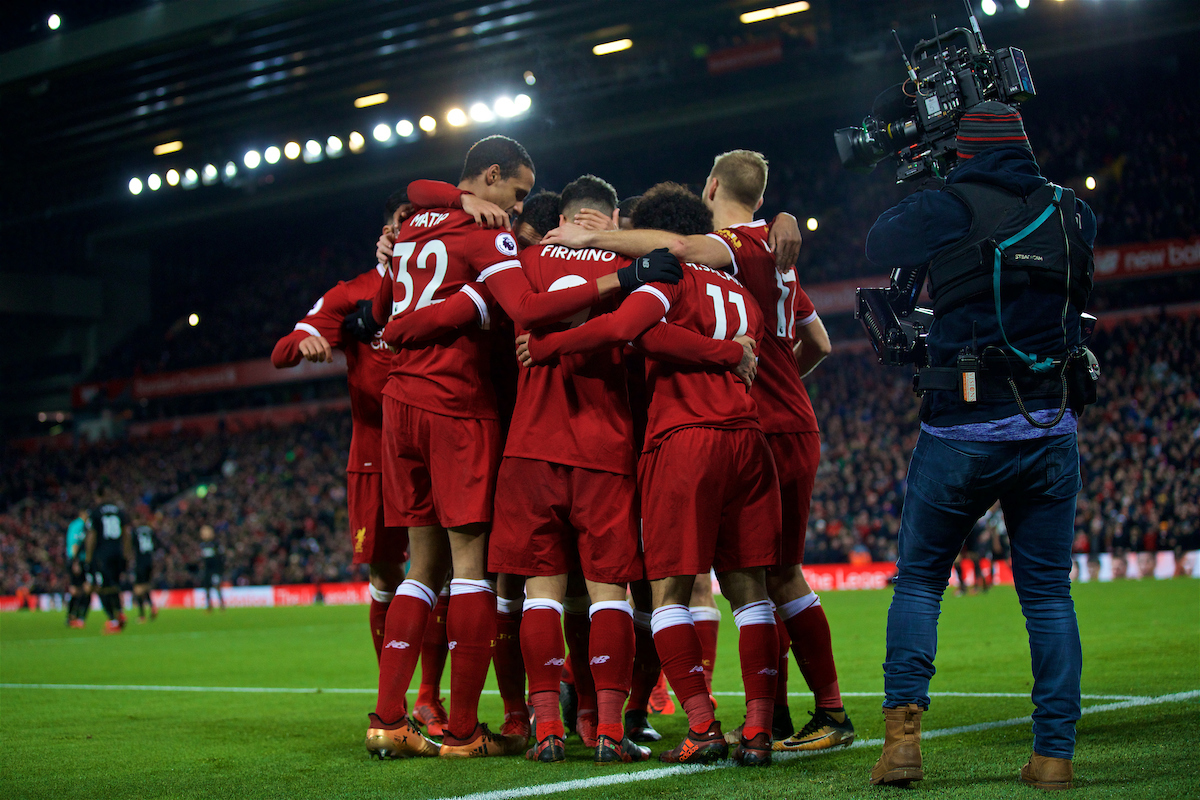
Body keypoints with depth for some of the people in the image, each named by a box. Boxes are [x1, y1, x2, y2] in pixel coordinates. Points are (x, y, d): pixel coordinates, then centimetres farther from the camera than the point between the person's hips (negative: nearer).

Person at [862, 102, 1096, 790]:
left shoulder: (951, 209, -4)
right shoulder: (1073, 214, 7)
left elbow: (880, 243, 10)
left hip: (964, 432, -3)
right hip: (1053, 431, 3)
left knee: (919, 582, 9)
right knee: (1048, 592, 9)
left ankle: (903, 733, -3)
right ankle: (1055, 753, 6)